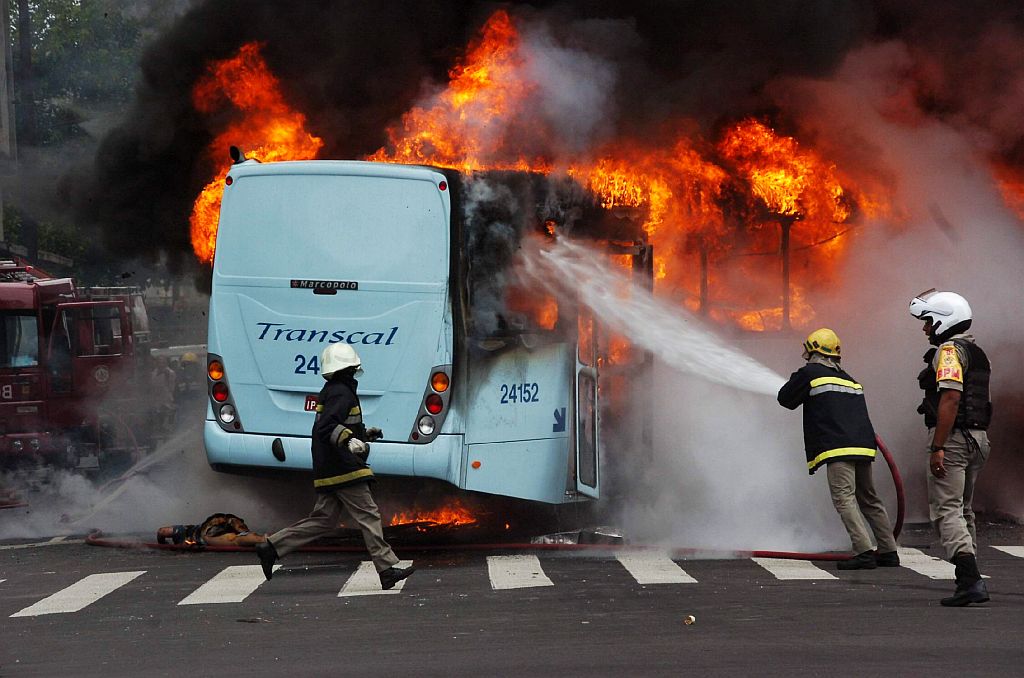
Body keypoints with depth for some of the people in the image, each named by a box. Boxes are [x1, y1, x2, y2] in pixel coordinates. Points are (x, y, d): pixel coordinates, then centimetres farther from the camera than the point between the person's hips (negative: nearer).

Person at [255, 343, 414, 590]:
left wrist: (364, 433, 33)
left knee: (324, 519, 11)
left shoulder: (331, 392, 20)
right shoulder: (341, 393, -13)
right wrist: (349, 441, -41)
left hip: (328, 471, 10)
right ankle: (387, 571, -6)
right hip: (343, 470, -10)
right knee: (368, 516, -7)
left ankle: (271, 547, 8)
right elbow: (327, 427, -26)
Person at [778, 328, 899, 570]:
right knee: (869, 499, 16)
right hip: (863, 445, 7)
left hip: (839, 449, -7)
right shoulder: (849, 379, 24)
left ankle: (864, 552, -22)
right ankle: (888, 552, 17)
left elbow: (785, 398, 11)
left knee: (844, 498, -11)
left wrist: (797, 379, 28)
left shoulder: (810, 373, 2)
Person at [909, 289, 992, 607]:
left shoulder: (950, 351, -12)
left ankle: (970, 580, -23)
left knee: (946, 511, -11)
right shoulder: (977, 353, 19)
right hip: (977, 438, 10)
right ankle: (970, 582, 18)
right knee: (963, 511, 17)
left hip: (953, 438, -10)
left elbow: (951, 397, -23)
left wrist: (938, 447, -24)